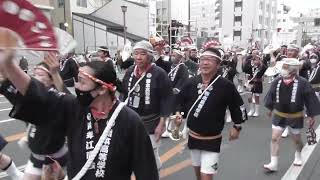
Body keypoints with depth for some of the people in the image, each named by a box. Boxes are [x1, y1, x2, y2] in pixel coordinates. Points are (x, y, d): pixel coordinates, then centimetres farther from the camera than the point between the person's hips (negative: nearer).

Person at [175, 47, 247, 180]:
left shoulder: (225, 85, -16)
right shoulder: (191, 82, -4)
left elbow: (238, 106, -4)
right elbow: (180, 101, 10)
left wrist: (237, 127, 0)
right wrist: (178, 114, -6)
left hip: (212, 140, -4)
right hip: (193, 136, 5)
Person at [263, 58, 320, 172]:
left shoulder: (302, 83, -18)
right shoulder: (277, 81, -9)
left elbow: (310, 99, -11)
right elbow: (271, 95, 7)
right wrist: (270, 108, 17)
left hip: (295, 117, -2)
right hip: (278, 115, 2)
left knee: (297, 140, 17)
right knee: (274, 138, -2)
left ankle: (298, 156, 48)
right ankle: (273, 163, 6)